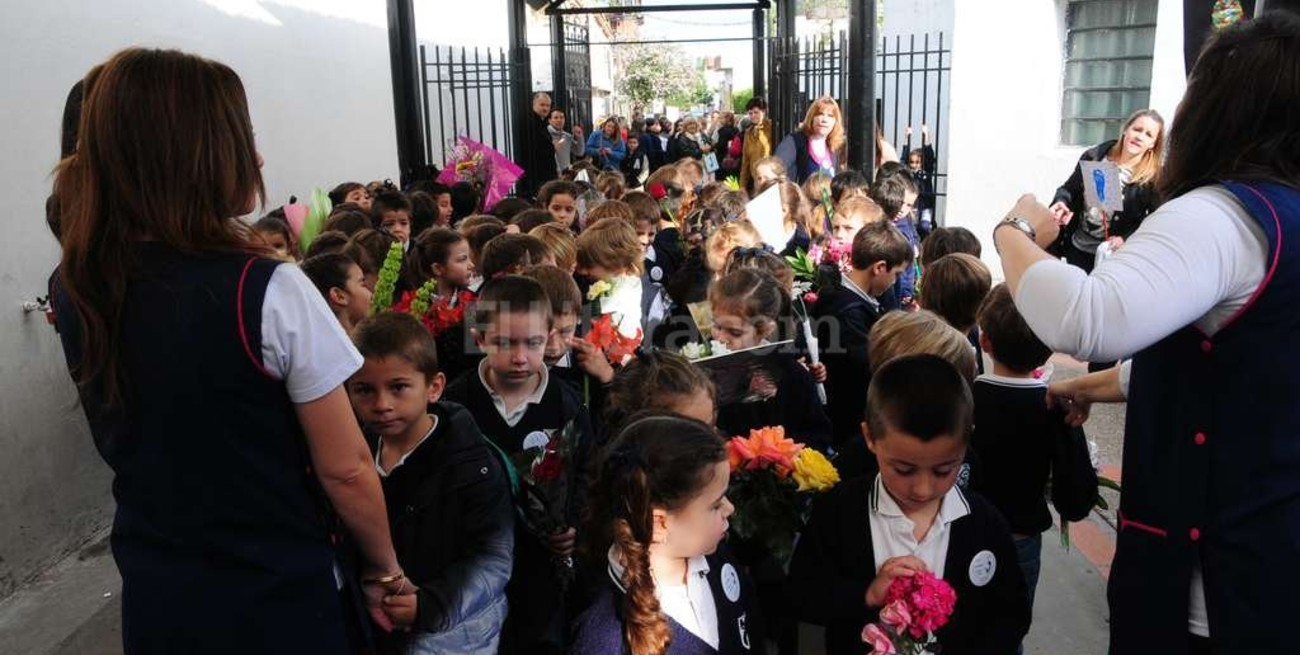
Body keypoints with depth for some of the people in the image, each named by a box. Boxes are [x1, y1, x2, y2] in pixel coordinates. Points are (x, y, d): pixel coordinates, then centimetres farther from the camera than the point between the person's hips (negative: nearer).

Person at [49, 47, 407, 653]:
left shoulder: (73, 290, -5)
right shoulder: (269, 291, -24)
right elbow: (345, 469, -18)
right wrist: (384, 570, -1)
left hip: (152, 599, 5)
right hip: (279, 605, -5)